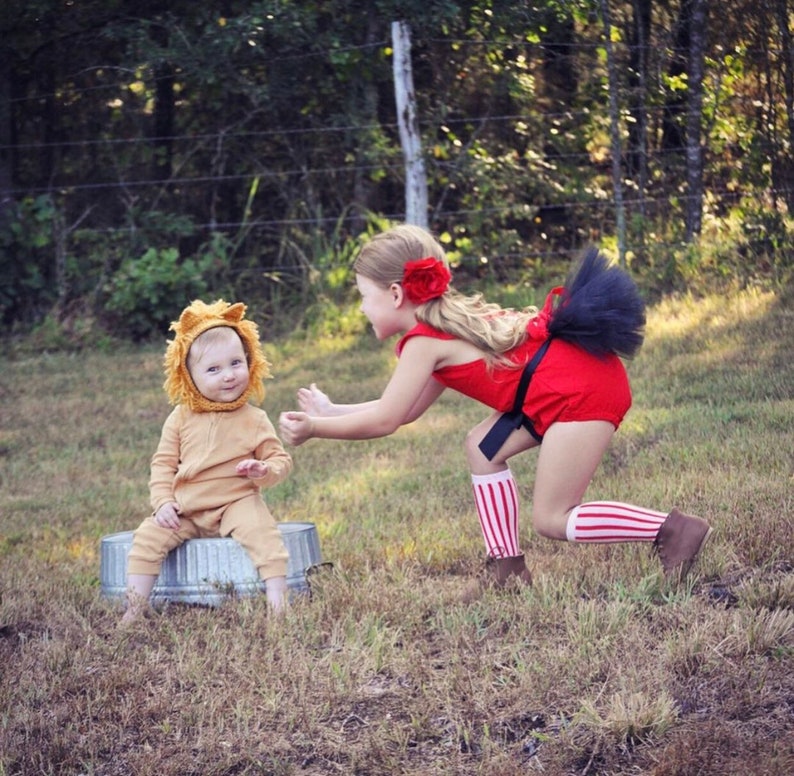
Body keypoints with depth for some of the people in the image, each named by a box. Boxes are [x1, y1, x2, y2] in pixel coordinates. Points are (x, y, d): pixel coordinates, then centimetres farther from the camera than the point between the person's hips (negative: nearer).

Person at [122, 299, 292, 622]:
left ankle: (277, 598, -30)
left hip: (237, 504, -2)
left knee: (262, 532, -30)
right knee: (148, 537, -14)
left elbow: (280, 459, 2)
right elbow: (163, 463, 8)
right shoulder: (181, 418, 4)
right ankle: (134, 610, -10)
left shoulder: (254, 419, -1)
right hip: (184, 510, 3)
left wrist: (265, 470, -22)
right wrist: (163, 502, -7)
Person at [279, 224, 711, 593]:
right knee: (484, 446, 15)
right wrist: (330, 411, 27)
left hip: (582, 391, -10)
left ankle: (675, 529, -6)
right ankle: (508, 568, 15)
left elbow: (384, 420, -8)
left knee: (551, 520, -3)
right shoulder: (448, 323, 20)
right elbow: (404, 411, 26)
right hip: (575, 371, 10)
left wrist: (314, 427, 3)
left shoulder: (424, 341, -8)